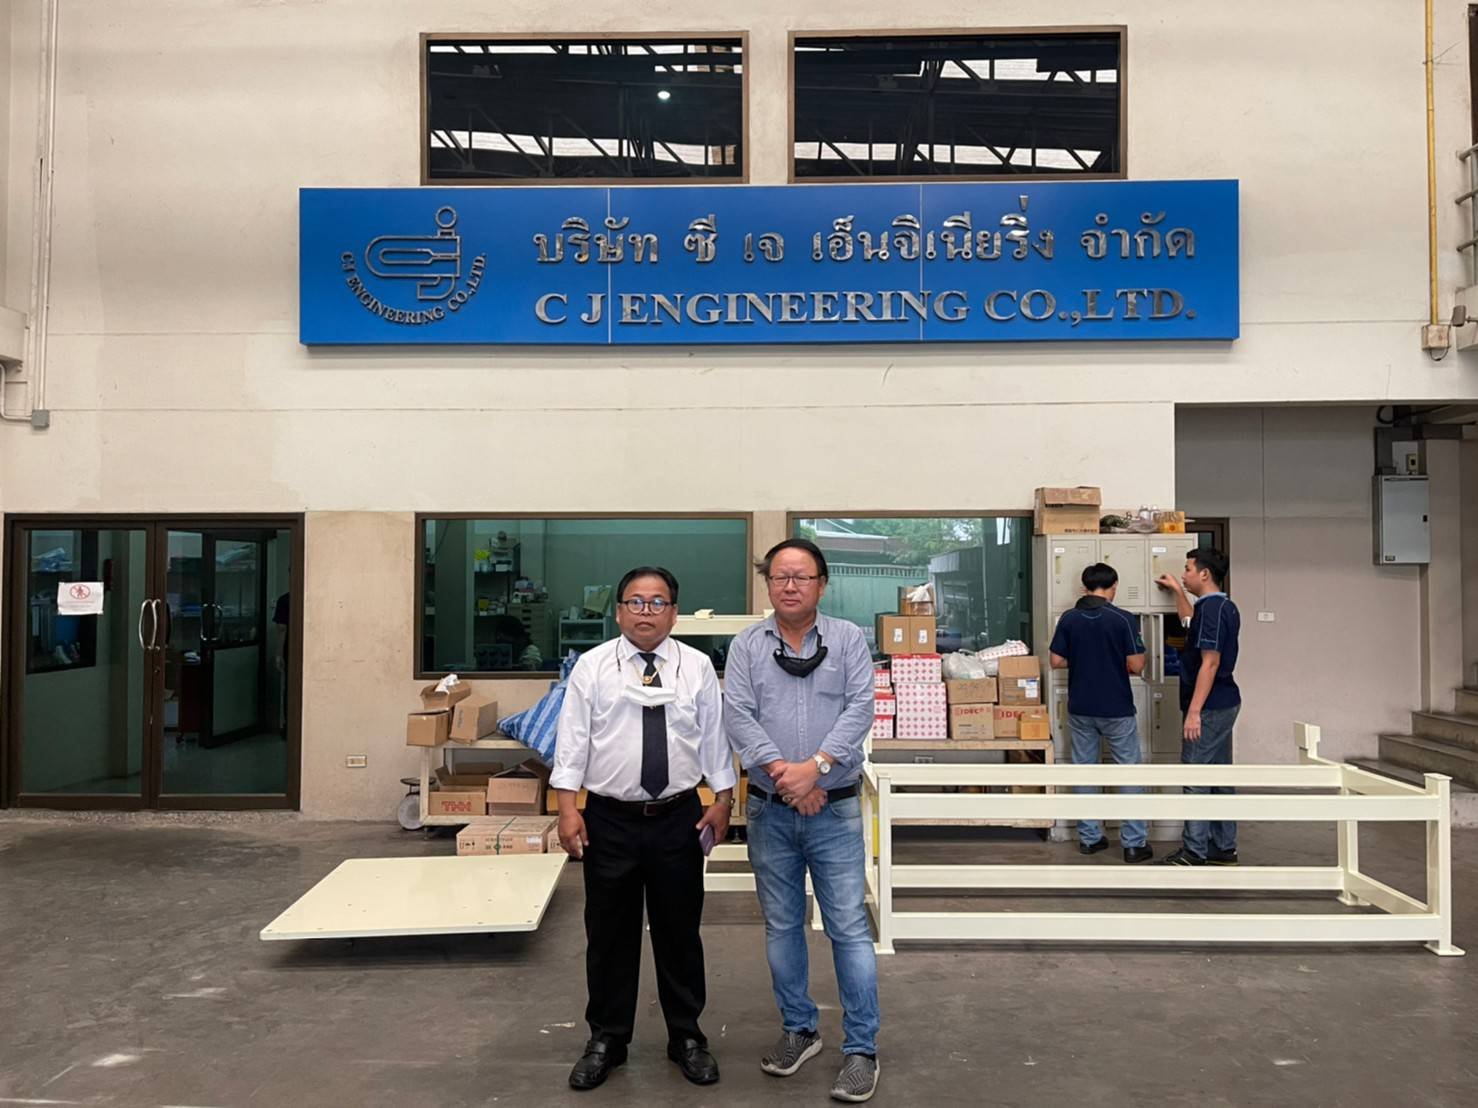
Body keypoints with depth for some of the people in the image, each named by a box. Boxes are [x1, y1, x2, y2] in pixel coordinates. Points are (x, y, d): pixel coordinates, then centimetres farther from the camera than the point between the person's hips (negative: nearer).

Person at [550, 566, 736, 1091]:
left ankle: (687, 1037, 27)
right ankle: (606, 1039, 26)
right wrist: (567, 808, -9)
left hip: (678, 819, 1)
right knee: (609, 932, 9)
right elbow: (572, 738, -4)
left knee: (679, 931, 11)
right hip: (609, 820, 0)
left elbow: (715, 736, 3)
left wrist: (722, 799, 0)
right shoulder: (592, 667, -2)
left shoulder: (697, 667, 2)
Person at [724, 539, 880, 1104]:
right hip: (769, 809, 2)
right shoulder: (746, 644, 3)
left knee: (849, 928, -1)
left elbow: (860, 709, -8)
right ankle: (798, 1029, 30)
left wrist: (814, 768, -19)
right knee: (781, 926, 13)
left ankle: (861, 1048, 10)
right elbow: (737, 716, -6)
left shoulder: (848, 639, 1)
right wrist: (782, 772, -17)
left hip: (835, 808, -2)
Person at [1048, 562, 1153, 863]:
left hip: (1080, 708, 3)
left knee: (1085, 770, 12)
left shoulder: (1068, 618, -2)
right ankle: (1134, 843, 6)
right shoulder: (1123, 619, -12)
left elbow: (1056, 661, 0)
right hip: (1116, 709, -3)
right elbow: (1136, 666, -12)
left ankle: (1089, 837, 17)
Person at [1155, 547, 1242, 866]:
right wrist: (1177, 591, 37)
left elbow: (1210, 663, -23)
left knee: (1196, 780, -4)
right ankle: (1224, 848, 20)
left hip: (1209, 708, -10)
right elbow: (1191, 622, 35)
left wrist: (1194, 711, -23)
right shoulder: (1223, 606, 12)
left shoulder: (1211, 608, -19)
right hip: (1224, 703, 10)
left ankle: (1194, 853, 1)